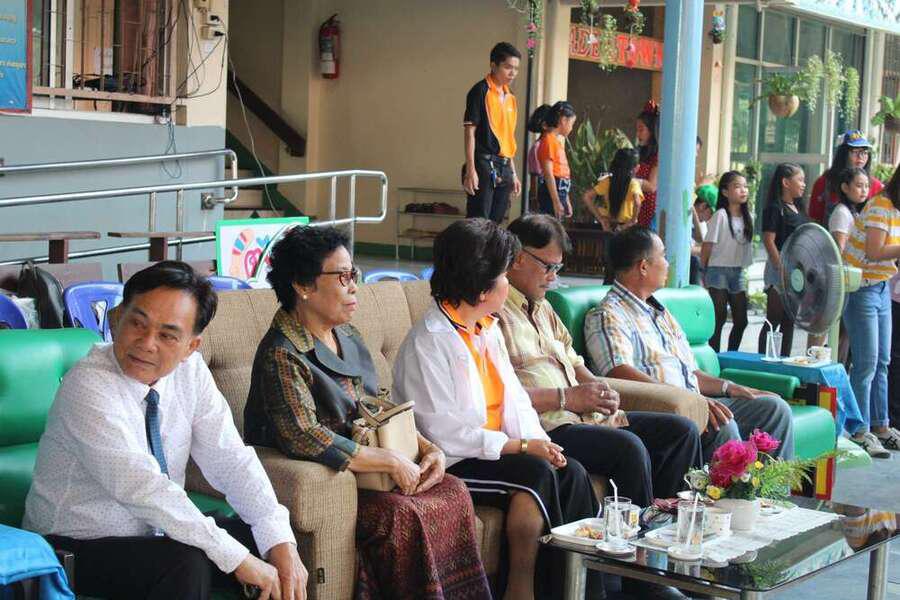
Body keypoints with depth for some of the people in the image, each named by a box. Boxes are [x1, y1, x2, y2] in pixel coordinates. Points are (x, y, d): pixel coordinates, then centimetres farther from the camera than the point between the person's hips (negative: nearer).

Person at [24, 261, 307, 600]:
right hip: (76, 548, -6)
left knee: (265, 545, -7)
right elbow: (139, 486, -33)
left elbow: (230, 459, -6)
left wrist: (281, 544, -20)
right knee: (187, 563, -30)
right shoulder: (87, 386, -24)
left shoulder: (190, 369, -5)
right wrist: (237, 558, -33)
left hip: (156, 535, 6)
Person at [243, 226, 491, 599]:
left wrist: (428, 448, -1)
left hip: (364, 470, 8)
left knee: (453, 491, -7)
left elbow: (382, 407, 17)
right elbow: (304, 439, -29)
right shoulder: (281, 356, -19)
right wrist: (390, 461, -24)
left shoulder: (347, 336, 11)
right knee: (402, 515, -28)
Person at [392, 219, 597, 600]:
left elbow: (515, 399, 10)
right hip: (450, 465, -8)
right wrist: (522, 446, -19)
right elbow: (446, 433, -20)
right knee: (535, 473, -27)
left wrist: (539, 440, -11)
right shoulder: (427, 343, -15)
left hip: (496, 450, 8)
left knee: (571, 472, -14)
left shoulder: (488, 329, 13)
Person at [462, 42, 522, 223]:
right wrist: (470, 170, -17)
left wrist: (513, 173, 20)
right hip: (484, 166, -8)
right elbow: (470, 131, -10)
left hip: (504, 168, 8)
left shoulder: (510, 97, 17)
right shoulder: (480, 91, -6)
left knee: (496, 221, 8)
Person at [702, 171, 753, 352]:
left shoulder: (748, 216, 7)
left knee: (741, 320, 7)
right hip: (719, 270, -6)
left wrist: (744, 272, 9)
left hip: (738, 271, 6)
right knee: (719, 318, -5)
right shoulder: (720, 216, -10)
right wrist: (704, 273, -9)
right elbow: (707, 246, -9)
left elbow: (748, 246, 12)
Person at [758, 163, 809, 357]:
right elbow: (768, 241, -16)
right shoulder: (775, 208, -9)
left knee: (789, 321, 10)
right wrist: (782, 269, -20)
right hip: (780, 268, -8)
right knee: (773, 320, -4)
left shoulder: (799, 209, 15)